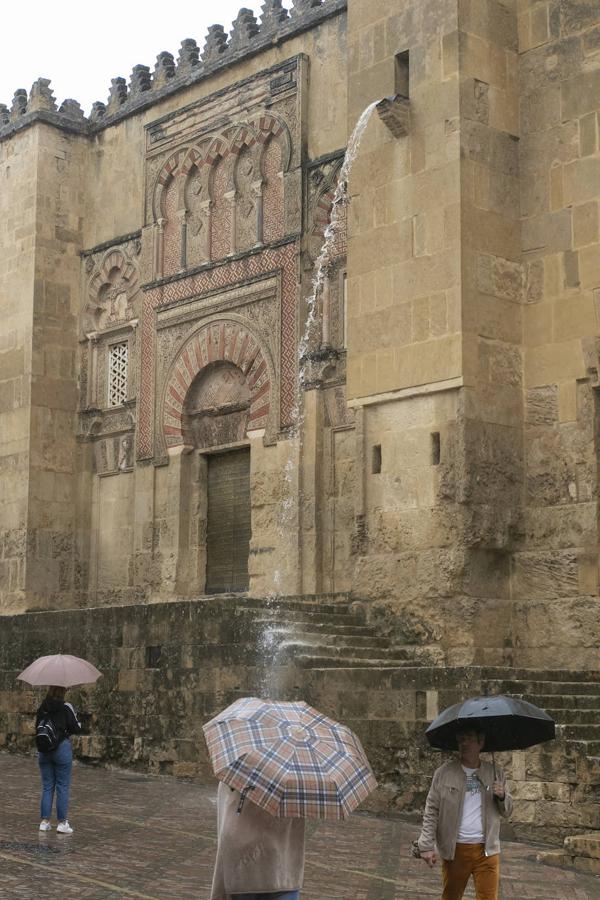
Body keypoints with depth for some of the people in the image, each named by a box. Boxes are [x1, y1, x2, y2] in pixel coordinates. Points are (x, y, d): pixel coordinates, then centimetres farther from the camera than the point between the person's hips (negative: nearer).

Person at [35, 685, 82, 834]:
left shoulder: (41, 708, 2)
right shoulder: (66, 707, -11)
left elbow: (37, 727, 10)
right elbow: (76, 729, -7)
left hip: (44, 750, 4)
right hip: (62, 748, -4)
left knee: (47, 786, 12)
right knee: (63, 787, 2)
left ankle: (44, 822, 12)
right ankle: (62, 823, 2)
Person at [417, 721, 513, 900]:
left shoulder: (495, 774, 5)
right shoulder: (444, 773, -2)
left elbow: (507, 811, 10)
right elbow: (431, 811, -2)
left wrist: (502, 796, -12)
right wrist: (427, 846, -9)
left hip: (486, 851, 1)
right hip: (454, 850, -1)